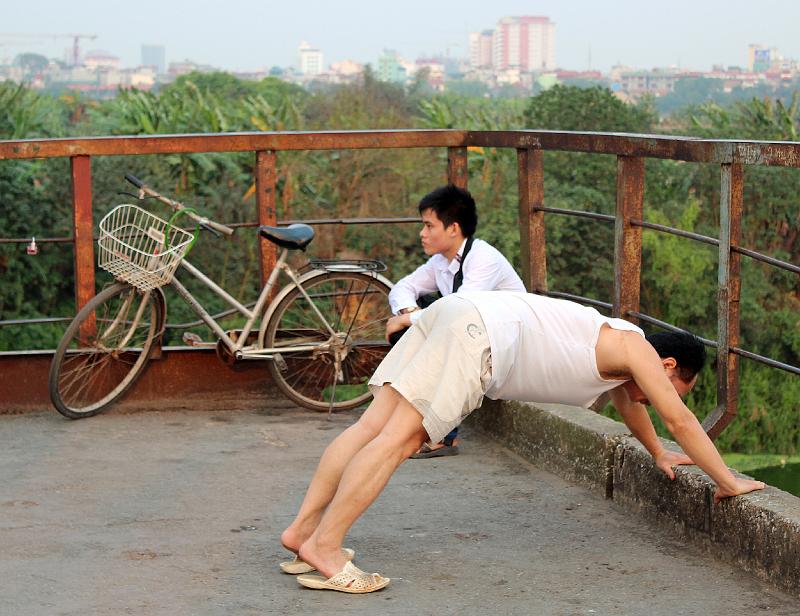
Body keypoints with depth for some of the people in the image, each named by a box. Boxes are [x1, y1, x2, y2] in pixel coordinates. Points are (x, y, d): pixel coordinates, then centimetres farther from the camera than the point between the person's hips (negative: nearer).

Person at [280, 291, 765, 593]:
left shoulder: (613, 350, 28)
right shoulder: (636, 348, 4)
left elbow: (627, 399, 48)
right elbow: (681, 421, 4)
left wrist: (658, 452, 59)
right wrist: (728, 481, 13)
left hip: (460, 315, 9)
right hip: (481, 333, -9)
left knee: (375, 426, 0)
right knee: (397, 437, -16)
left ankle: (304, 529, -4)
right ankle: (324, 545, -23)